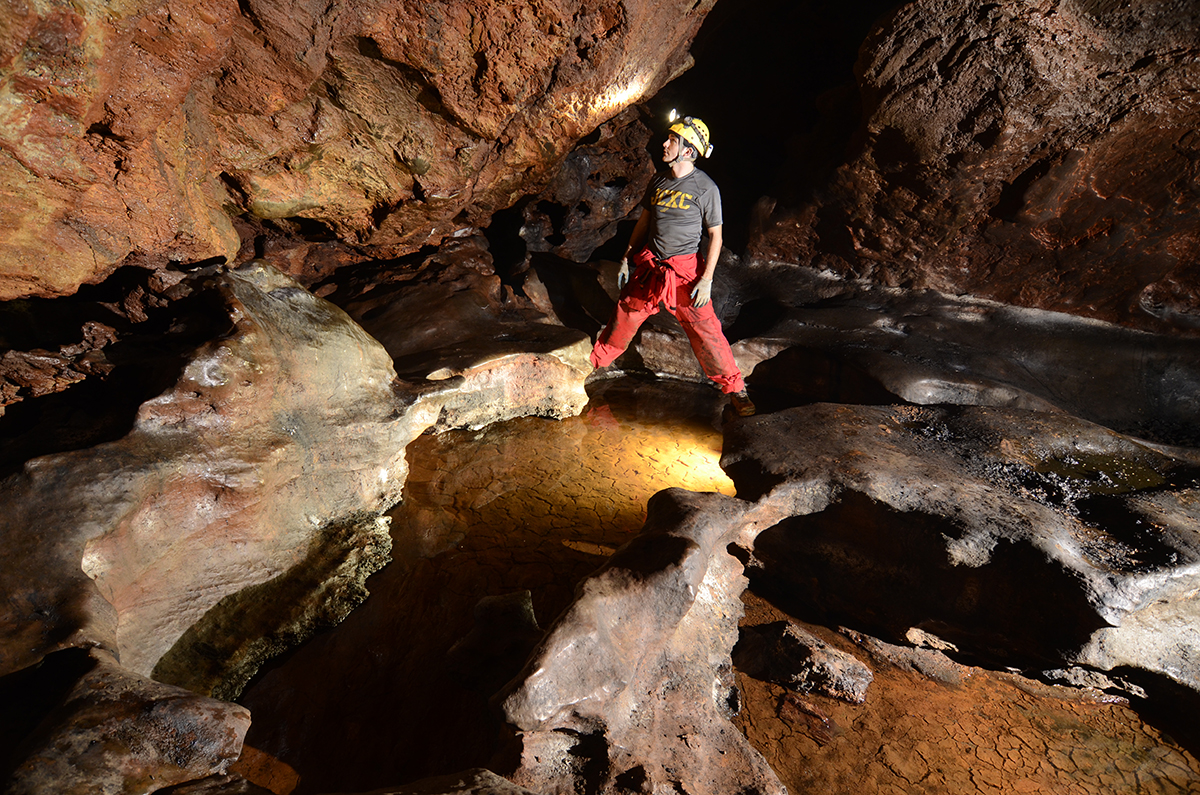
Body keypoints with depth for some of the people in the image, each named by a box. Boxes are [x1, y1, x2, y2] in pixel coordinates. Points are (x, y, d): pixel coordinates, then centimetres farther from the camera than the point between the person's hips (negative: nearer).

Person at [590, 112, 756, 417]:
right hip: (649, 266, 5)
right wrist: (626, 259, 14)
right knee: (625, 315, 13)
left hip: (686, 271, -4)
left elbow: (715, 234, -6)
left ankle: (734, 388, 8)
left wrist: (707, 279, -14)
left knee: (705, 330, -5)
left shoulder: (705, 188, -9)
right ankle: (594, 361, 35)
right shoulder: (658, 180, 7)